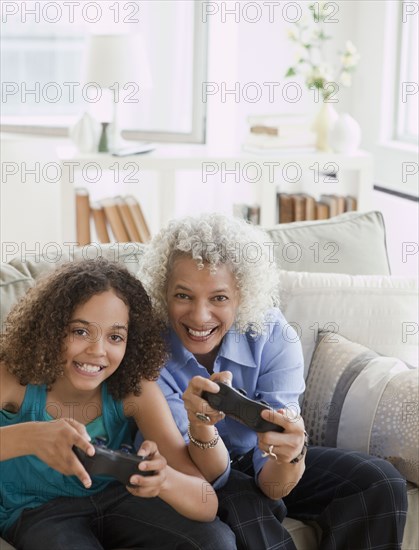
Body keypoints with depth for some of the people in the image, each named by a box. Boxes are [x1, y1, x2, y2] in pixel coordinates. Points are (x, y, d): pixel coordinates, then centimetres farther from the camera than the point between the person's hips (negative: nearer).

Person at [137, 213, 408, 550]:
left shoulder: (273, 337, -24)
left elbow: (271, 486, -28)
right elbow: (208, 474, -29)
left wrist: (289, 455, -51)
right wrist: (199, 428, -51)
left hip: (253, 462, 2)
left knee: (380, 484, -17)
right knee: (243, 506, -34)